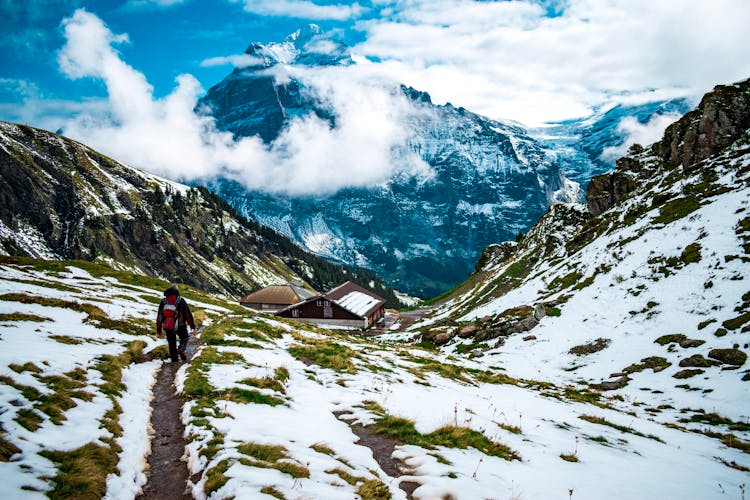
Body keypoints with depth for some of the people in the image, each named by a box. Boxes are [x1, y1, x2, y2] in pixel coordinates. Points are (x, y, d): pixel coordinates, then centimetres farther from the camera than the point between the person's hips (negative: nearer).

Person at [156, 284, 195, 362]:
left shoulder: (163, 302, 7)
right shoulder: (181, 301, -2)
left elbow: (159, 316, 9)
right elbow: (188, 314, -5)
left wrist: (158, 329, 15)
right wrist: (192, 326, 0)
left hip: (168, 328, 2)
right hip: (180, 326, -2)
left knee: (172, 345, 15)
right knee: (184, 338, 21)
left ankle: (174, 361, 12)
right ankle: (181, 349, -9)